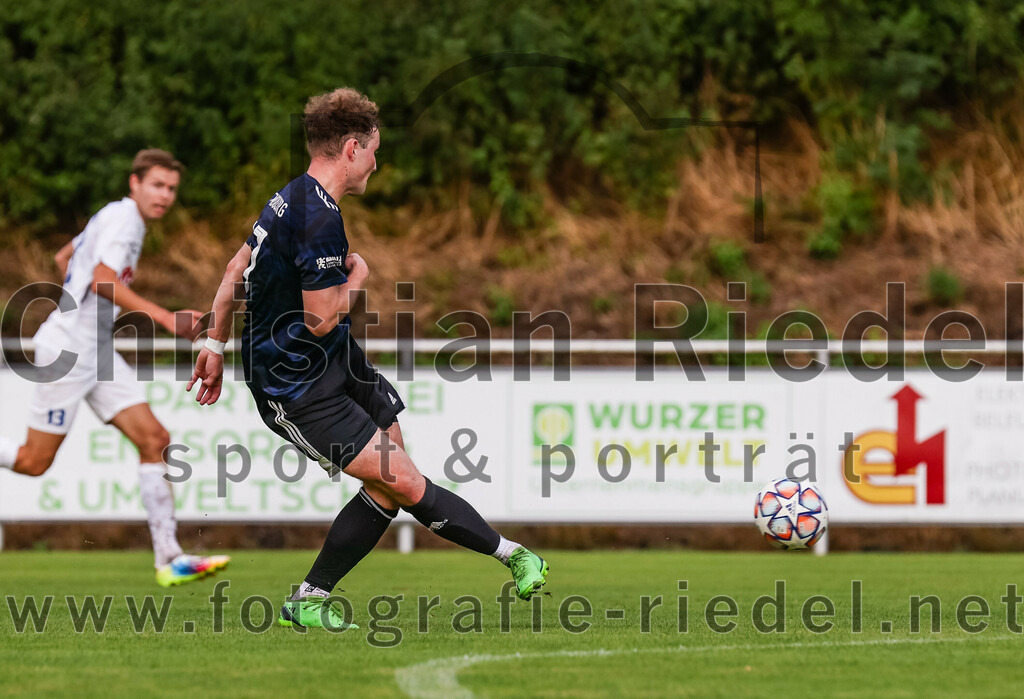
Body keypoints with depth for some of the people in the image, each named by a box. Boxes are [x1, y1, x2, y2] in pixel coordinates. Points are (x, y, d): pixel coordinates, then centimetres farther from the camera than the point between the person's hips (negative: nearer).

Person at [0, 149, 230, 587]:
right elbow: (102, 280, -28)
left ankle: (168, 559, -8)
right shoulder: (122, 218, -13)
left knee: (154, 440, -4)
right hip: (68, 348, -10)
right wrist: (163, 317, -30)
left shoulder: (116, 217, 17)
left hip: (97, 350, 10)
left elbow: (63, 258, 31)